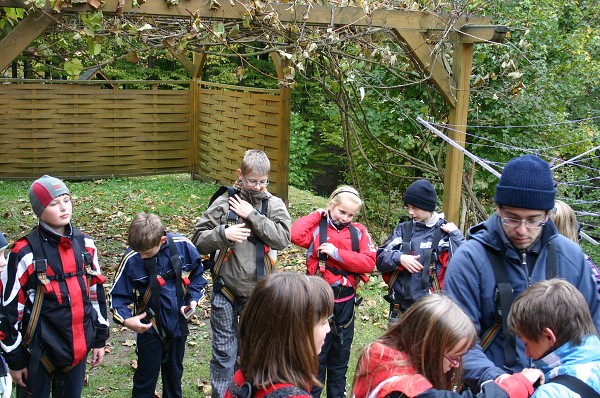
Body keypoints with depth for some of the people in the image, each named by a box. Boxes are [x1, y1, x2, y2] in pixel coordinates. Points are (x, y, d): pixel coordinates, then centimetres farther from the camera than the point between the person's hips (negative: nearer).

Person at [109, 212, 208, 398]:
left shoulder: (183, 246, -18)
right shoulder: (131, 259, -22)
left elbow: (197, 275, 0)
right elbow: (118, 295, -10)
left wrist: (194, 300, -13)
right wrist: (126, 319, -25)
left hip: (179, 321, 2)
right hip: (149, 325, -2)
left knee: (174, 371, 22)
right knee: (147, 375, 10)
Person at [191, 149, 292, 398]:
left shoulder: (274, 204, -2)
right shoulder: (224, 202, -4)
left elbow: (283, 238, -17)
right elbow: (198, 240, -4)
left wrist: (253, 215, -18)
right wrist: (223, 233, -22)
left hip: (259, 291, 1)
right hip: (226, 290, -1)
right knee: (224, 351, 8)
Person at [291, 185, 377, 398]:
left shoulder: (359, 232, 1)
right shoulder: (317, 227, -4)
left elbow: (368, 262, -11)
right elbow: (296, 235, -24)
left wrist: (337, 253, -17)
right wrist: (316, 215, -12)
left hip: (346, 302, 3)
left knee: (340, 356, 17)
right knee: (316, 355, 7)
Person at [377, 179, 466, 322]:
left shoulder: (445, 232, -3)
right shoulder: (402, 230, 7)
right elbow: (381, 258, 3)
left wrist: (456, 234, -16)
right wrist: (399, 258, -14)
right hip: (400, 309, 4)